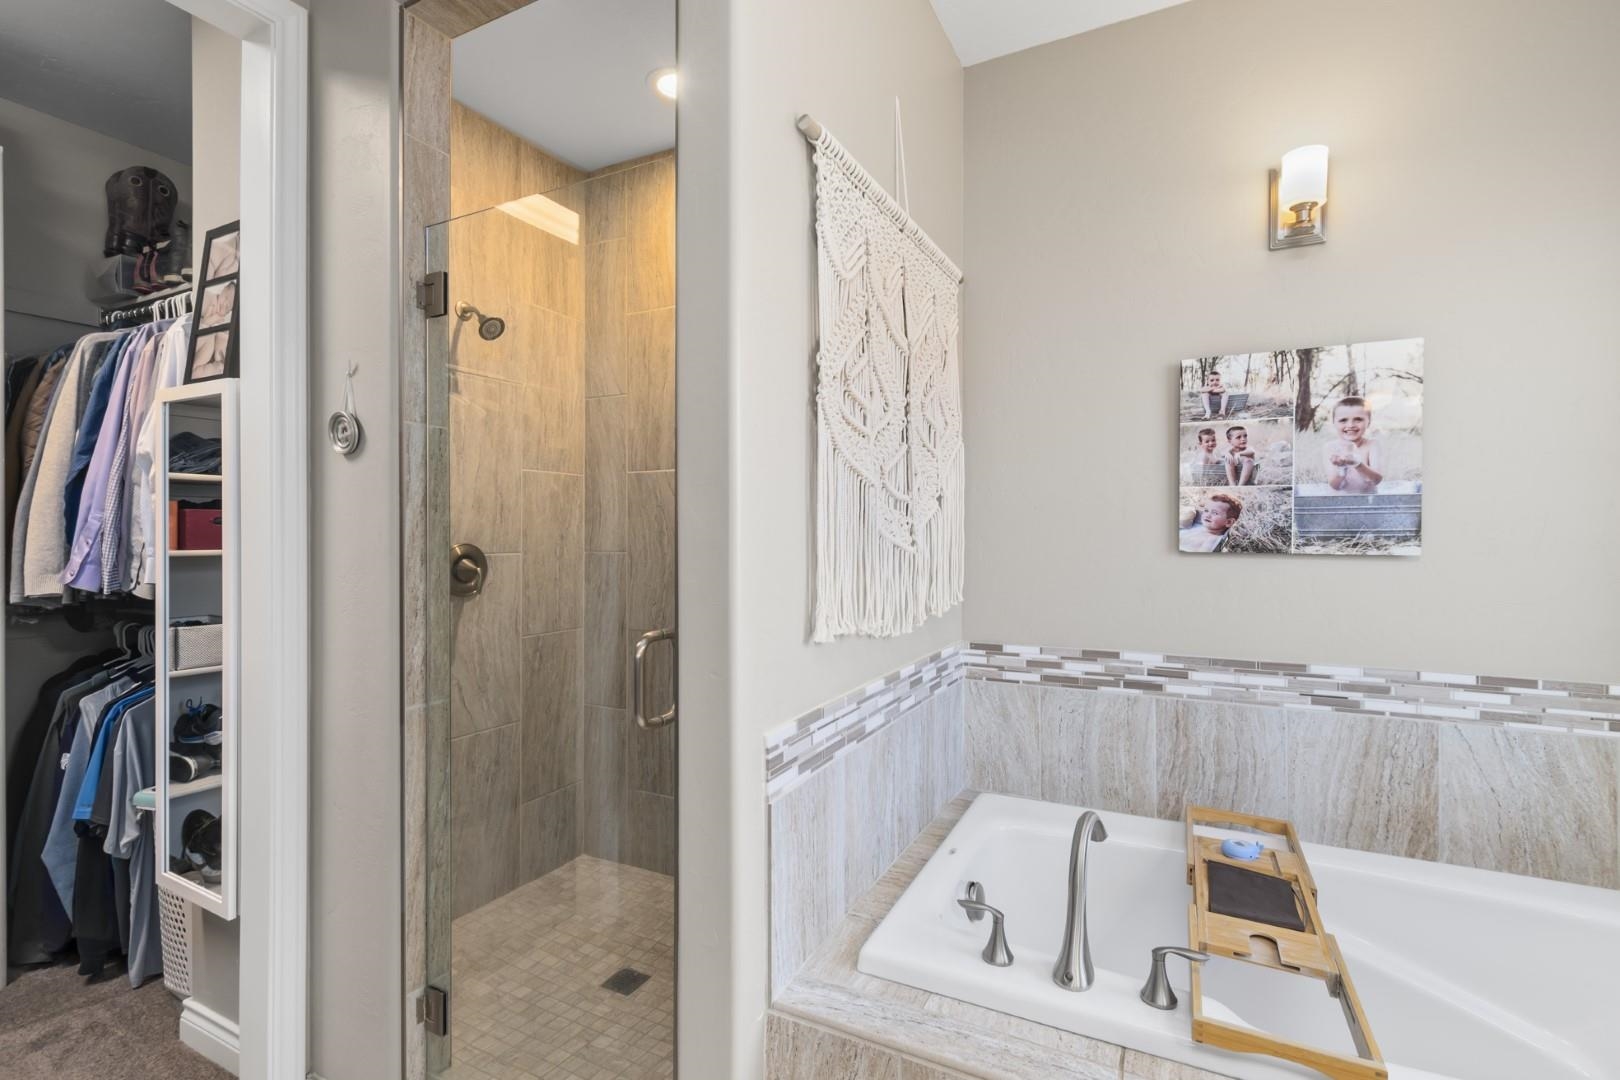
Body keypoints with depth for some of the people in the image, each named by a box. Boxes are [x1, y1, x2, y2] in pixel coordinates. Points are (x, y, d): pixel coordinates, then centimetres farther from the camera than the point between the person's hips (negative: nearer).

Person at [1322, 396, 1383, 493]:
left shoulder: (1372, 445, -5)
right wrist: (1341, 468, -28)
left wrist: (1357, 464, -32)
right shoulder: (1331, 447, -7)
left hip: (1369, 498, 0)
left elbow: (1377, 479, -16)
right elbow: (1335, 486, -10)